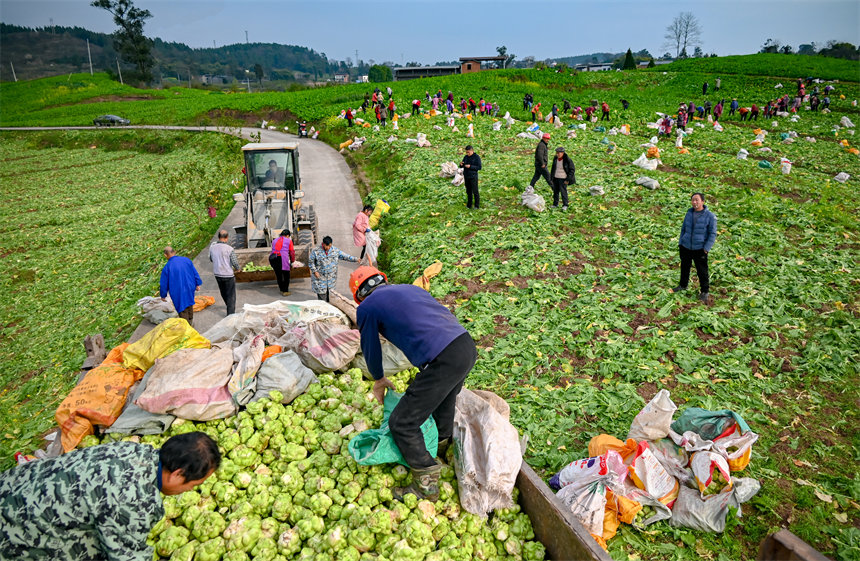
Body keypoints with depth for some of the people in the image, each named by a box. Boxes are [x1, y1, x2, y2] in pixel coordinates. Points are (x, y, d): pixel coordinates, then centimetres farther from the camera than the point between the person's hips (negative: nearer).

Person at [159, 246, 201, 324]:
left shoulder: (167, 268, -17)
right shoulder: (186, 260, -8)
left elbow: (164, 284, -7)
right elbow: (195, 273, 1)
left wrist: (163, 295, 7)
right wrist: (197, 284, 13)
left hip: (178, 293, -5)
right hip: (190, 289, 5)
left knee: (183, 310, 8)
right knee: (189, 306, 26)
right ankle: (190, 322, 44)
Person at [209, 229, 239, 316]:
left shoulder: (212, 247, -5)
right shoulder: (229, 249, -19)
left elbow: (211, 259, 10)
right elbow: (235, 262, -15)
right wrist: (237, 269, 6)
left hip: (217, 274, 5)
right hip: (228, 275, -5)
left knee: (223, 292, 25)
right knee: (231, 294, 8)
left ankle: (229, 305, 47)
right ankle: (230, 313, 11)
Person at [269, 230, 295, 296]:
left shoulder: (274, 240, 25)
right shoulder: (288, 240, 13)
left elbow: (274, 250, 22)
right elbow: (292, 253, 14)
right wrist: (292, 261, 28)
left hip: (272, 258, 4)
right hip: (282, 258, -4)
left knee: (278, 275, 17)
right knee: (286, 275, 9)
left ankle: (281, 290, 25)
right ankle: (285, 291, 9)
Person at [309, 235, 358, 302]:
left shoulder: (335, 250, 1)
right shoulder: (315, 251, -8)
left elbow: (344, 256, 6)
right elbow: (310, 262, -1)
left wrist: (355, 260, 1)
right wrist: (315, 271, -12)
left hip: (331, 278, 3)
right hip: (320, 278, -3)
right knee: (322, 296, -4)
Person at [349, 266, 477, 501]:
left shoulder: (367, 307, 6)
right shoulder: (411, 288, 24)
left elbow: (371, 350, 18)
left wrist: (379, 380, 40)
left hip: (442, 362, -8)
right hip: (468, 346, 8)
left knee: (402, 424, 8)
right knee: (443, 404, 34)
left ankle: (427, 485, 20)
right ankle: (443, 449, 58)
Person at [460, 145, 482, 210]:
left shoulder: (477, 157, -8)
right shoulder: (466, 157, 8)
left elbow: (479, 167, -12)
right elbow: (462, 166, 15)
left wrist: (470, 166, -22)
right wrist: (461, 164, -10)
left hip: (473, 177, -5)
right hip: (466, 176, 5)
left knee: (475, 191, -2)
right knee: (468, 191, 11)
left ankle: (477, 206, 8)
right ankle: (469, 205, 21)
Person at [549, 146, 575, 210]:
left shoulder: (567, 160, -15)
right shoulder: (555, 158, 2)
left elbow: (572, 170, -10)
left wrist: (568, 179, -13)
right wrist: (551, 177, 14)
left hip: (563, 178, -6)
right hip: (555, 178, 6)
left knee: (563, 191, -6)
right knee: (555, 191, 11)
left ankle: (565, 205, 3)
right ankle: (555, 204, 23)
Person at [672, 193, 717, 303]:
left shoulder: (709, 216, -9)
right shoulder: (689, 213, 5)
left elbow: (712, 234, -7)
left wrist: (706, 249, -12)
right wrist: (680, 243, 14)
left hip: (699, 249, -4)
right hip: (685, 247, 5)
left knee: (702, 271, 2)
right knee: (685, 267, 18)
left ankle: (704, 292, 17)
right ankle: (683, 285, 37)